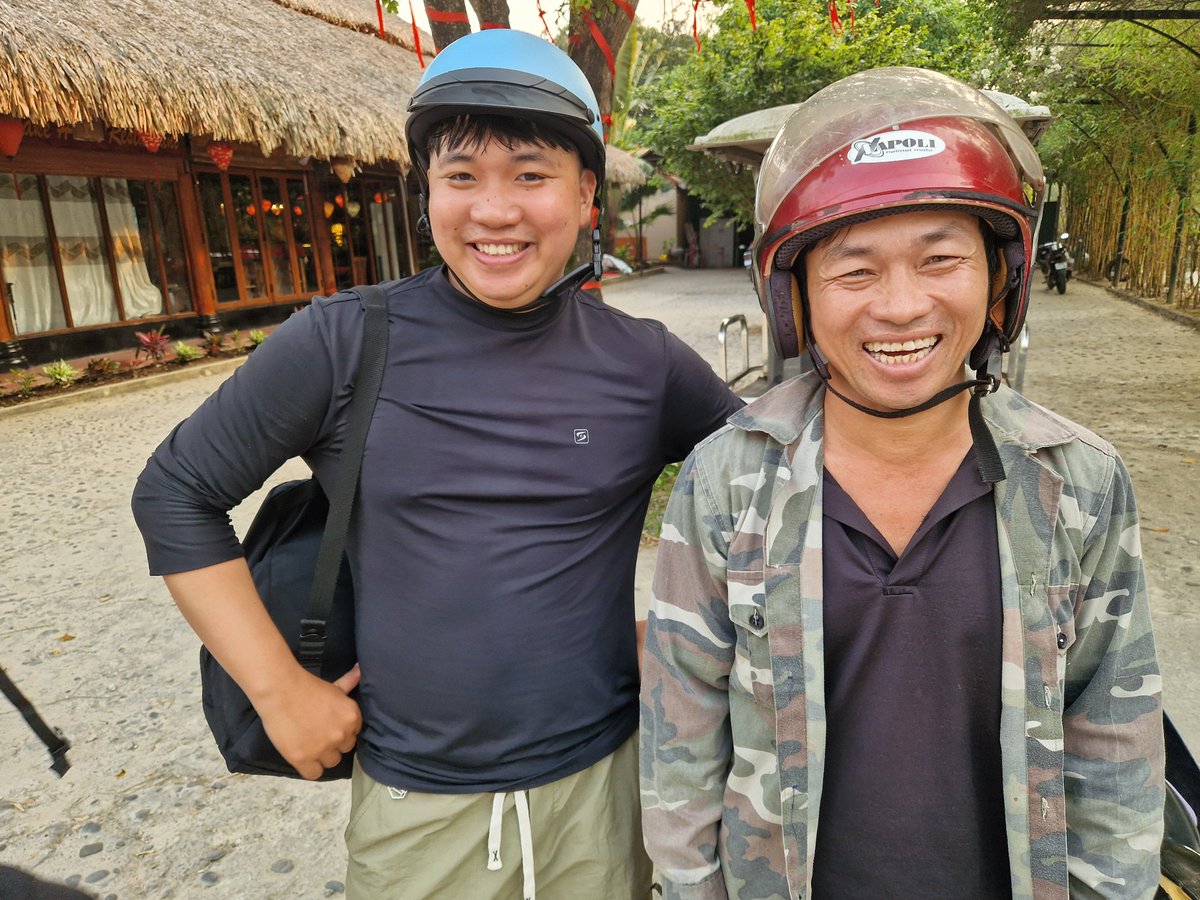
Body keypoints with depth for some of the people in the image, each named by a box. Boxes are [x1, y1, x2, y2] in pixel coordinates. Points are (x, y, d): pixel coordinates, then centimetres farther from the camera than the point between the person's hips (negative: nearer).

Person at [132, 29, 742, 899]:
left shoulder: (644, 362, -7)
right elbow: (176, 493, -3)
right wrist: (279, 689, -6)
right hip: (411, 804, 0)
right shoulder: (342, 345, -11)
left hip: (601, 781, 1)